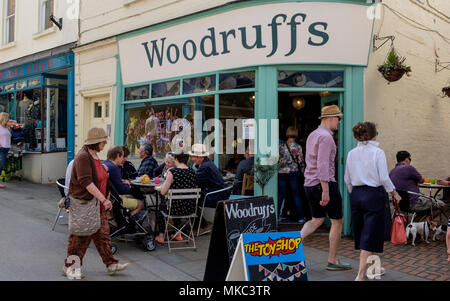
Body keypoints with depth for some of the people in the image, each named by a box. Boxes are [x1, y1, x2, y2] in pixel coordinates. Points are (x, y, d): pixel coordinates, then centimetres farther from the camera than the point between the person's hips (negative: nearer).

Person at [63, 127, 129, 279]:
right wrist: (104, 199, -27)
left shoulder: (94, 156, 12)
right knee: (80, 237, 2)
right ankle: (69, 267, 17)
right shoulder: (83, 157, -19)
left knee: (103, 233, 11)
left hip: (96, 203, 9)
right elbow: (86, 182, -26)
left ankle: (111, 264, 17)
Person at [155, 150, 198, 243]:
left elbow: (163, 192, -14)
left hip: (177, 208, -5)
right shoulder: (192, 172, -1)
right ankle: (178, 234, 39)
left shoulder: (172, 172, -16)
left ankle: (161, 236, 32)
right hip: (190, 208, 5)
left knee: (161, 206, 28)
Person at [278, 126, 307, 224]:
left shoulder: (280, 146, 2)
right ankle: (300, 217, 6)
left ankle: (276, 215, 11)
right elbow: (301, 161, -2)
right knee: (296, 195, 4)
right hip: (294, 172, -2)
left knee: (280, 195, 8)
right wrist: (302, 171, 11)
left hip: (282, 173, 2)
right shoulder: (297, 147, -5)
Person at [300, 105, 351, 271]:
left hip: (309, 184, 9)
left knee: (317, 220, 21)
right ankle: (332, 261, 14)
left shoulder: (312, 135, 14)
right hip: (324, 183, -9)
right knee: (337, 221, 6)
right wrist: (326, 191, -24)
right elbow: (323, 165, -23)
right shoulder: (326, 136, -15)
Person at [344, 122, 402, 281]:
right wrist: (394, 193, 2)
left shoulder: (351, 153, 4)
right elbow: (384, 178, -12)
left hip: (356, 195, 6)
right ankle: (360, 275, -4)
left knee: (362, 232, 17)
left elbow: (347, 179, 8)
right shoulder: (378, 152, -11)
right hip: (374, 195, -6)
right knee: (370, 235, -1)